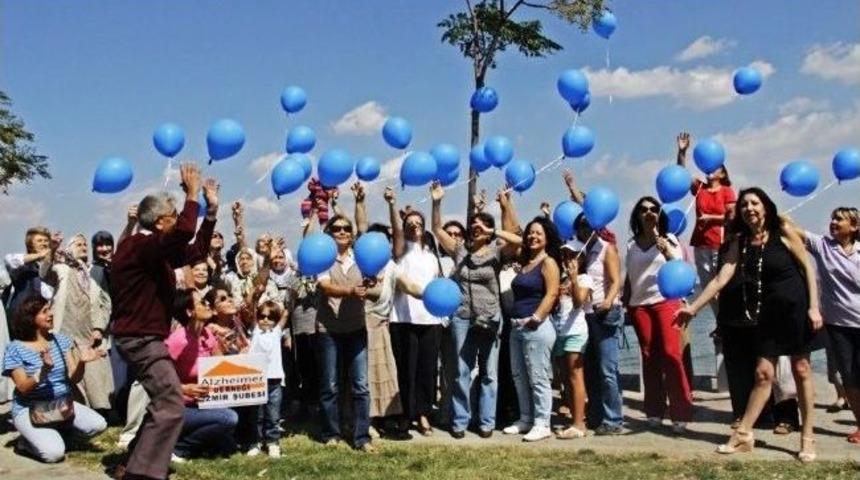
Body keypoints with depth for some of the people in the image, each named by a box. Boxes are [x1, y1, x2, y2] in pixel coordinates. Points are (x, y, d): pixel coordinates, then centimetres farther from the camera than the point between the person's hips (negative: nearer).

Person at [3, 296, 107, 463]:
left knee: (98, 425, -16)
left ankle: (57, 432, 8)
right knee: (54, 453, -24)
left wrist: (81, 362, -24)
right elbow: (23, 388, -16)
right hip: (30, 409, -5)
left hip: (62, 405, 5)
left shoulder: (61, 340, 4)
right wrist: (44, 370, -34)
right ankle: (26, 442, 8)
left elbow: (73, 379, -2)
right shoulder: (15, 349, -8)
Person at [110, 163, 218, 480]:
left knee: (162, 403, 19)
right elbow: (184, 232, -34)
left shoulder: (157, 251, 14)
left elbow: (196, 249, 20)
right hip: (140, 338, -11)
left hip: (146, 338, 11)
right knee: (170, 405, -18)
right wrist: (192, 194, -21)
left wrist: (211, 209, 15)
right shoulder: (138, 245, -17)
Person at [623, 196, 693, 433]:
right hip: (639, 304, 3)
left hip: (665, 300, -3)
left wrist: (663, 246, -20)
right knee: (649, 357, 2)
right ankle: (654, 411, 7)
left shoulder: (668, 239, 7)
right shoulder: (632, 244, 15)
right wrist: (625, 304, 10)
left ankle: (681, 412, -10)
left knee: (671, 354, -12)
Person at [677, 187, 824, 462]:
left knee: (801, 370, 3)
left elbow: (808, 267, -6)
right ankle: (743, 434, 7)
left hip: (796, 307, -3)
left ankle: (807, 438, 12)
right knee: (763, 373, 1)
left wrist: (814, 307, -12)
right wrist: (693, 308, -12)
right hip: (768, 312, 3)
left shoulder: (783, 232, -9)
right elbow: (721, 279, -5)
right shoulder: (740, 242, 1)